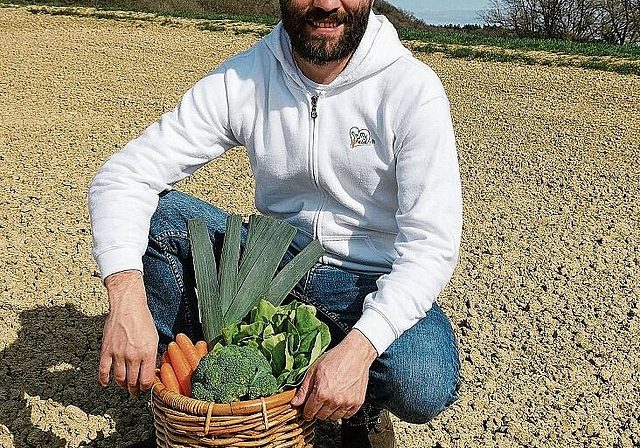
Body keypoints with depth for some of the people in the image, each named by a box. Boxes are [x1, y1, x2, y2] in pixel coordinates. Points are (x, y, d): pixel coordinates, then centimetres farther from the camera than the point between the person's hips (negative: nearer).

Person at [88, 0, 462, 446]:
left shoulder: (412, 88, -17)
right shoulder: (242, 78, -10)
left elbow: (431, 243, -23)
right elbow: (123, 175, -15)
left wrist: (359, 348, -39)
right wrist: (126, 298, -33)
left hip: (373, 287, -2)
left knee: (422, 384, -33)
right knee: (154, 213, -16)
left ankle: (363, 406, 5)